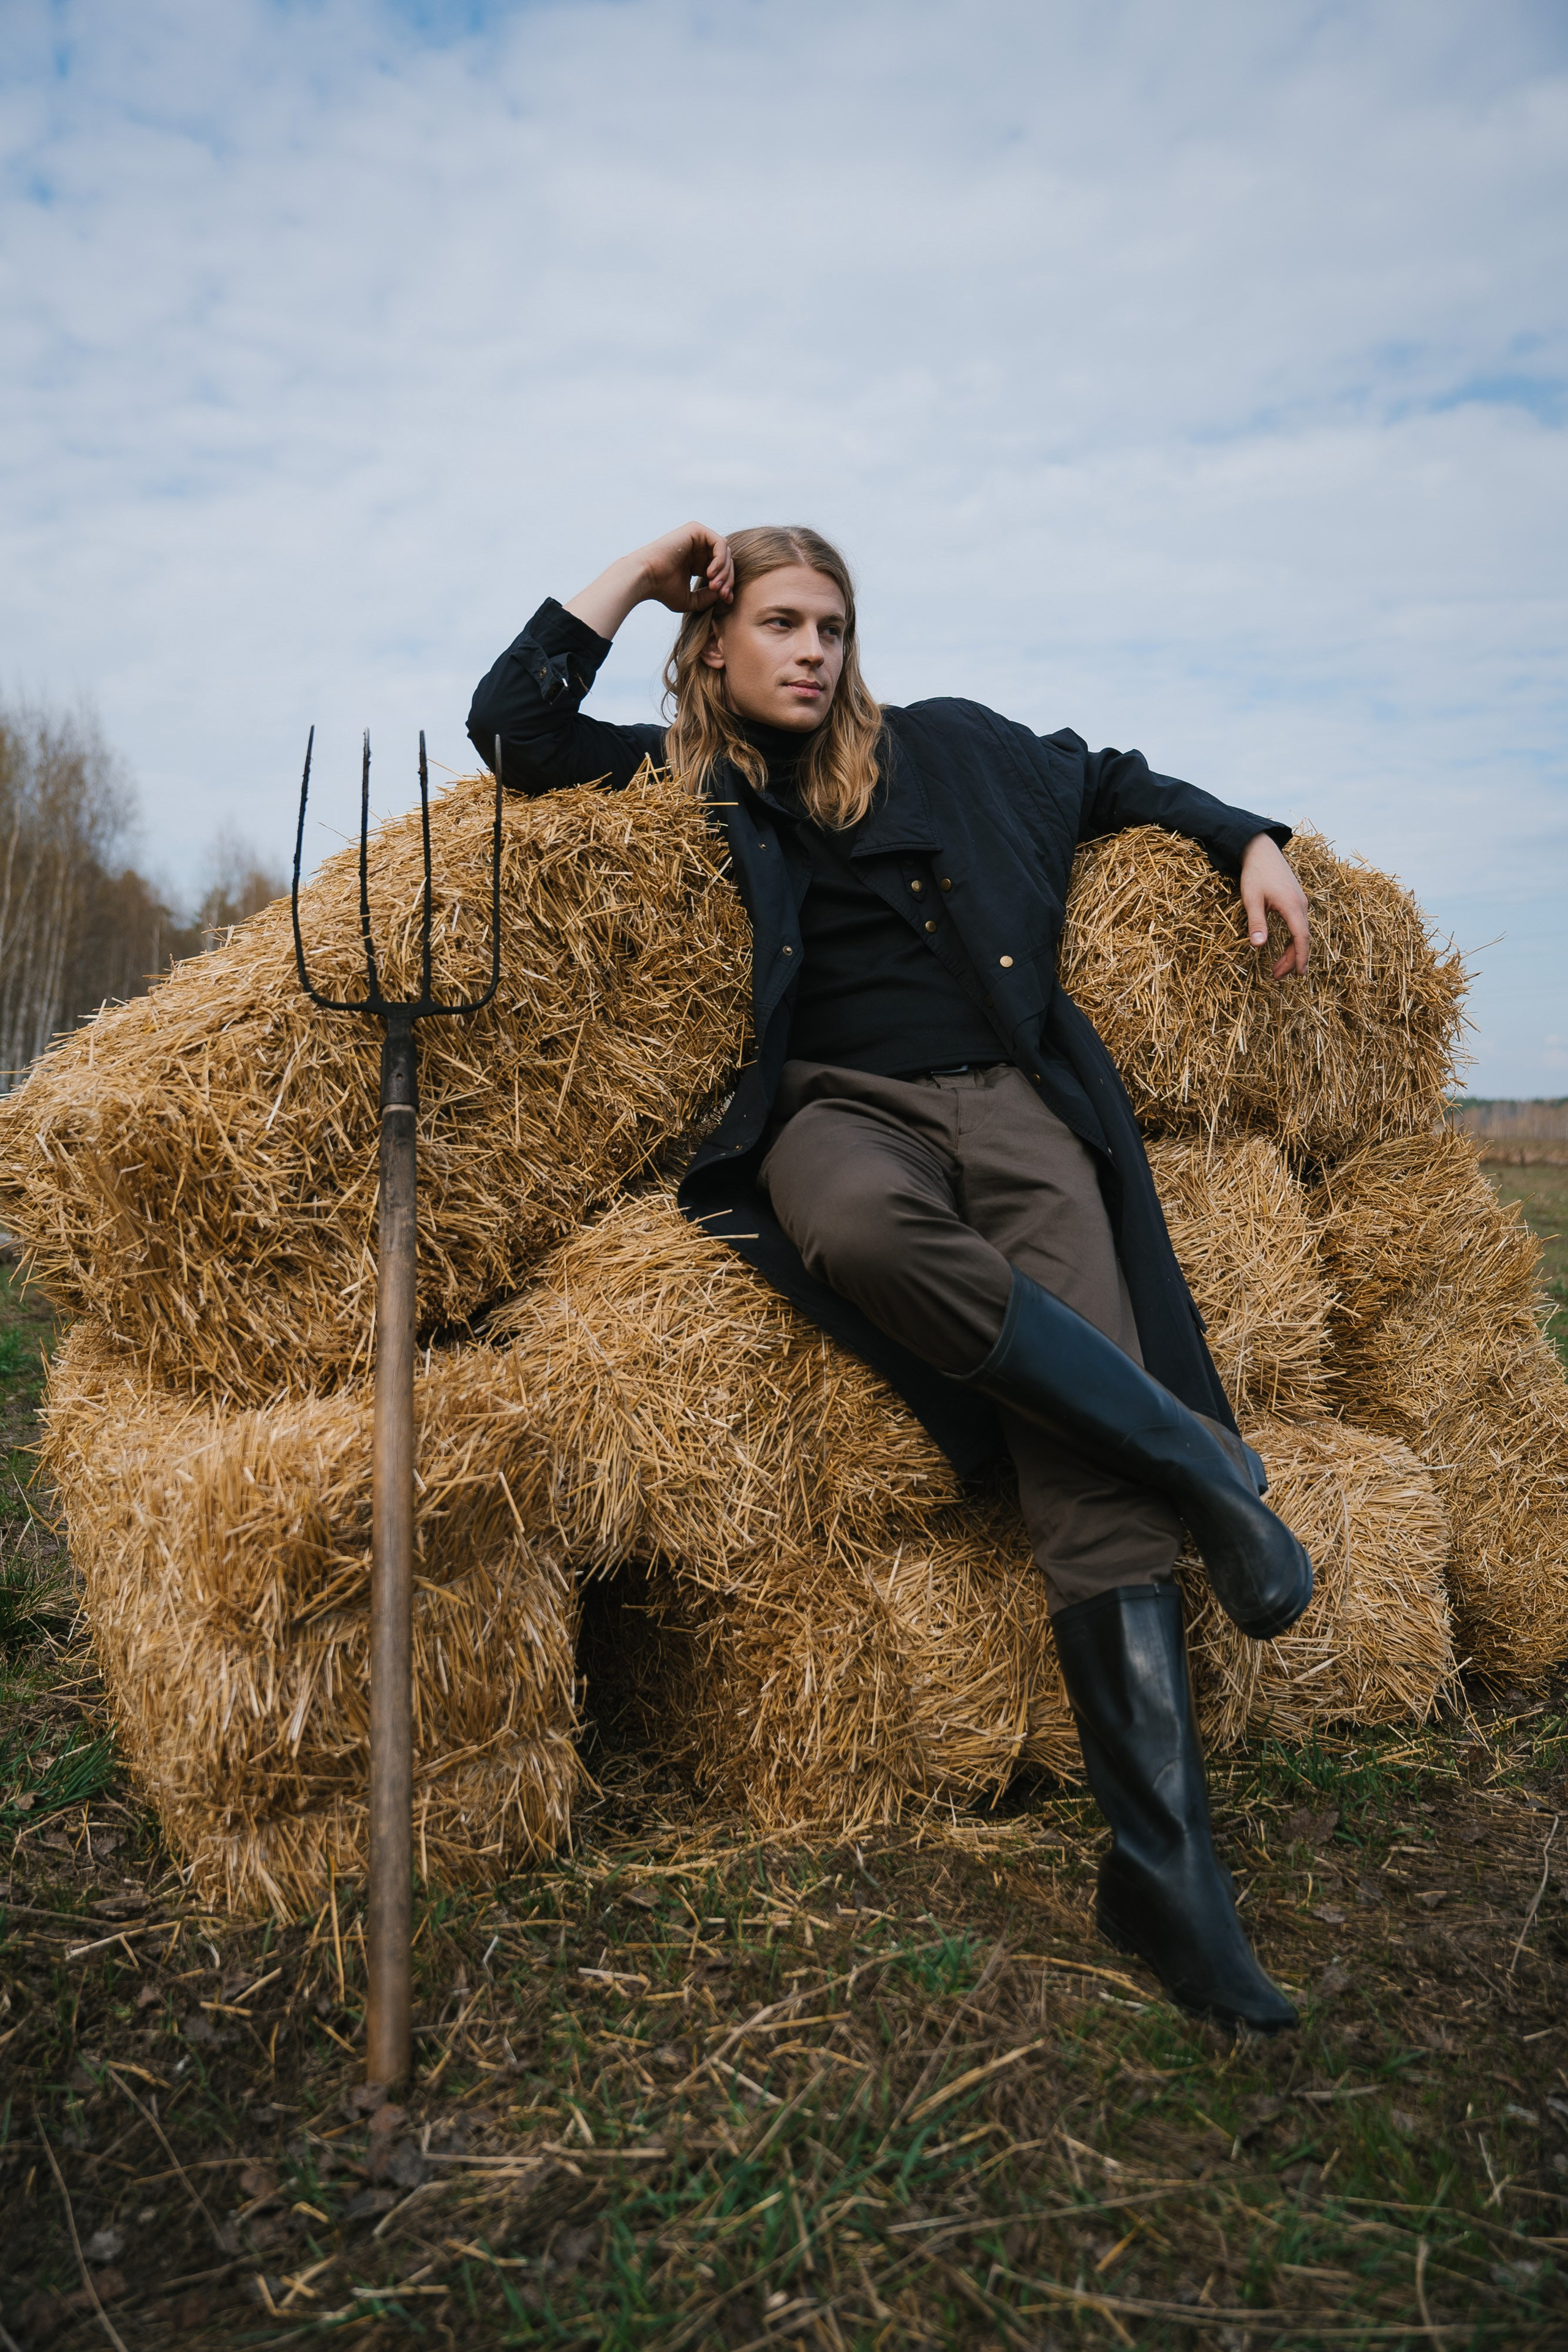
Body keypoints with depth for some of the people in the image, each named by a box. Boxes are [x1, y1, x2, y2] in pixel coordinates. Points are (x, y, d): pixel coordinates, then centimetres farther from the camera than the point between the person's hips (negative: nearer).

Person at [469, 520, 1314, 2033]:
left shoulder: (944, 749, 21)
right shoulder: (684, 780, 15)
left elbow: (1107, 781, 33)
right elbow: (512, 724, 6)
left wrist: (1247, 840, 20)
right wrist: (638, 576, 12)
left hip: (1009, 1095, 2)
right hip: (840, 1106, -1)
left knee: (1091, 1459, -19)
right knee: (864, 1226, -42)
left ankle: (1164, 1869, -18)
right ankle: (1197, 1463, -25)